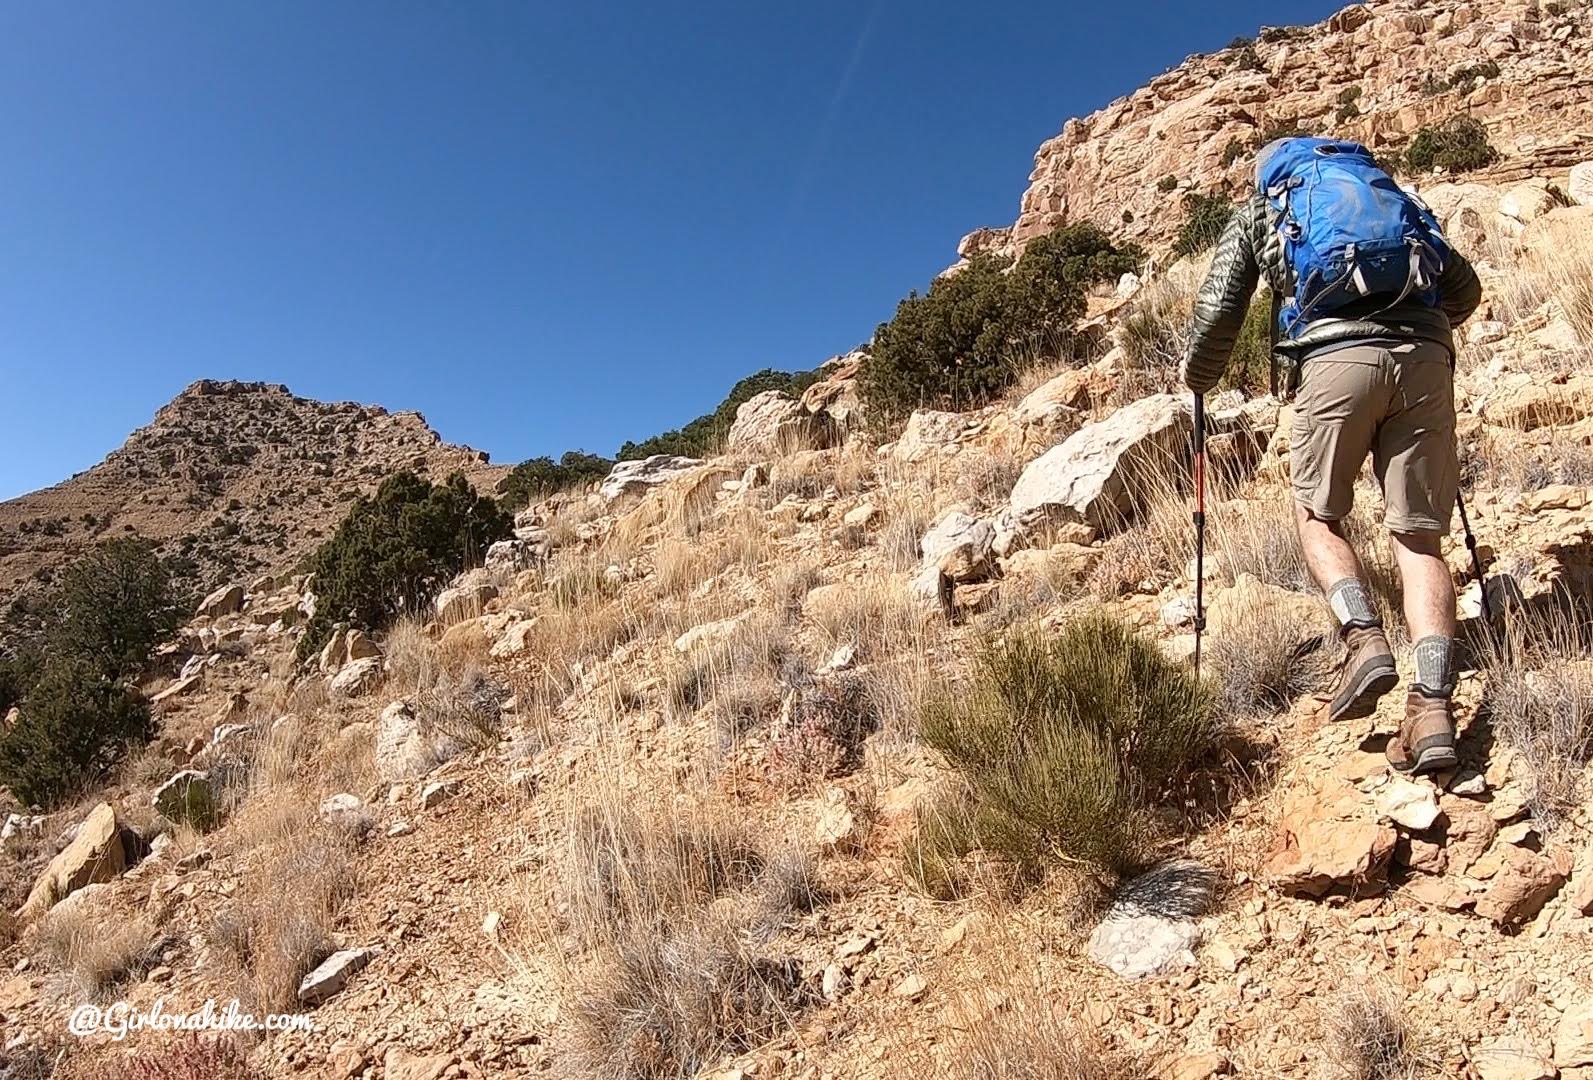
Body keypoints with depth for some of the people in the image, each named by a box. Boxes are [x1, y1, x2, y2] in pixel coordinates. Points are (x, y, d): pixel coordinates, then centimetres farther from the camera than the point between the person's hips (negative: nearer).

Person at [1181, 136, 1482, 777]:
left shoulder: (1258, 210, 23)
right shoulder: (1389, 192, 33)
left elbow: (1217, 313, 11)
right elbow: (1464, 289, 29)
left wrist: (1196, 378, 28)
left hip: (1335, 358, -3)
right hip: (1425, 358, 3)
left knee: (1318, 514, 15)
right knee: (1418, 534, 3)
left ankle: (1364, 637, -9)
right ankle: (1433, 704, -10)